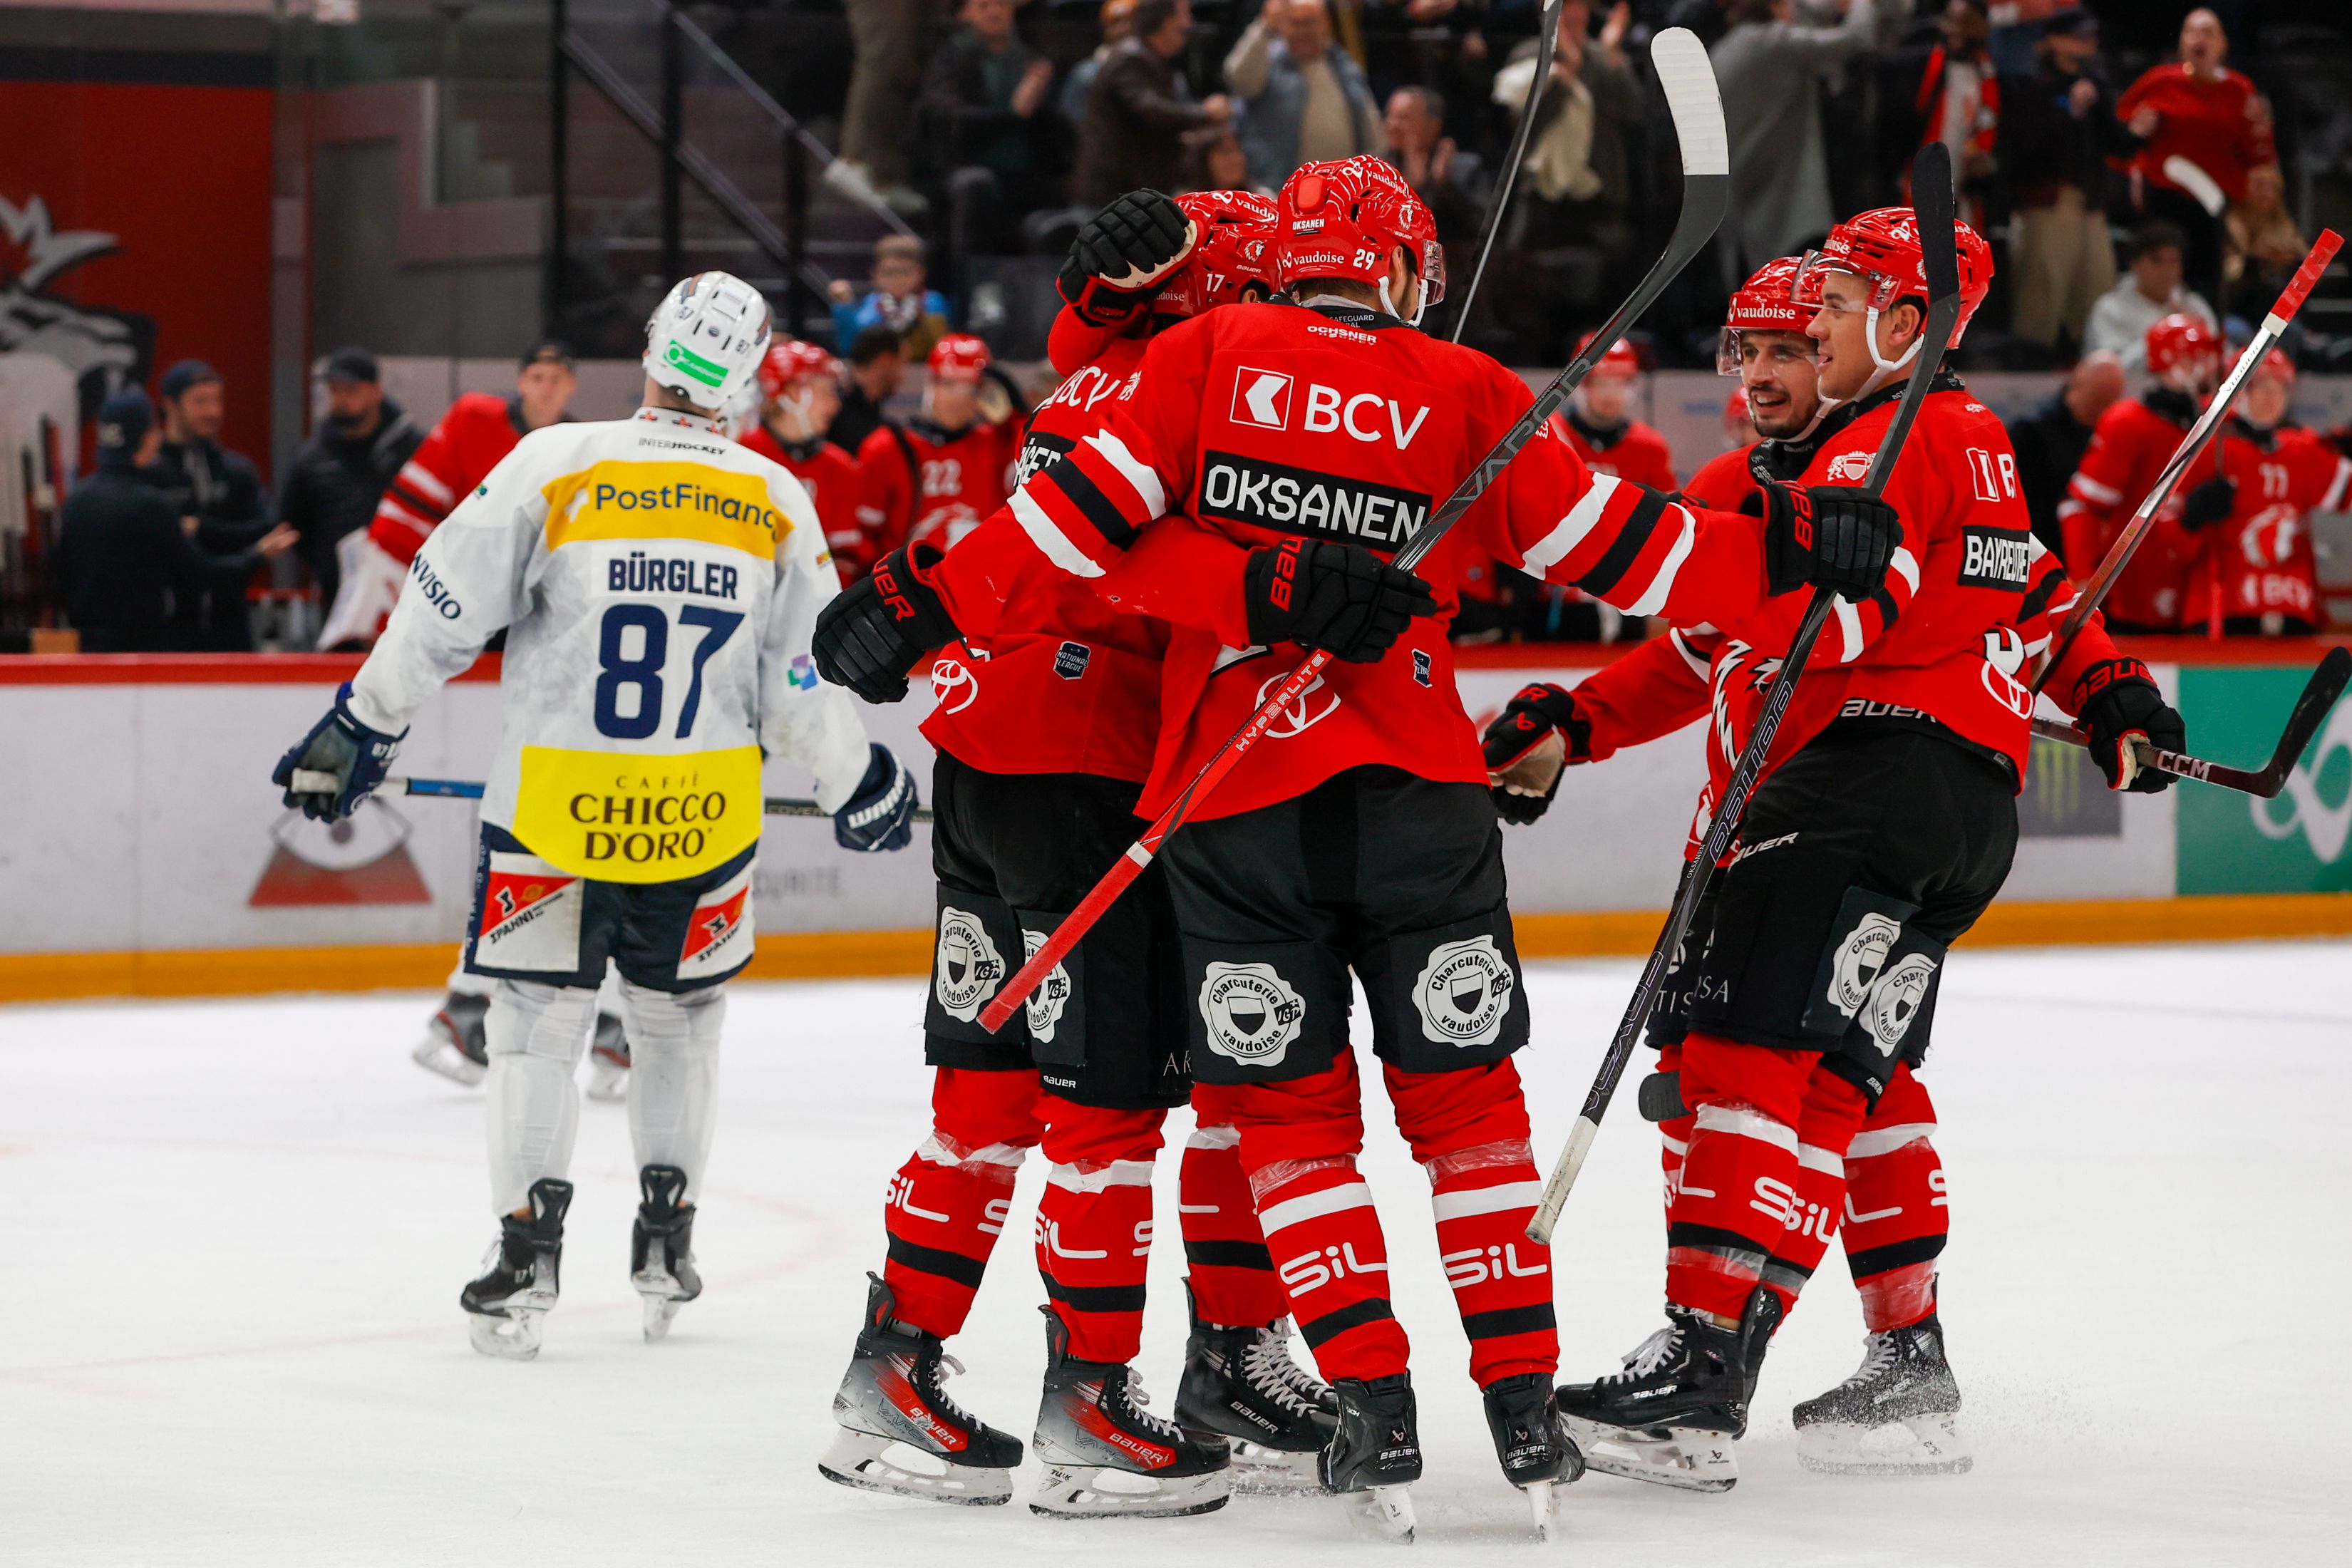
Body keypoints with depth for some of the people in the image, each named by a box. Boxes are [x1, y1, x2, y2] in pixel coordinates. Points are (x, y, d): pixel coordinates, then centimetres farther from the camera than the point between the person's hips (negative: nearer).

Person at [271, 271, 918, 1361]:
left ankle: (527, 1242, -2)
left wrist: (360, 730, 3)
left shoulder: (553, 464, -8)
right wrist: (860, 788, 19)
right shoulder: (775, 502, -1)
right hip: (701, 819, 2)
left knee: (539, 1021, 9)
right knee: (680, 1013, 21)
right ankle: (667, 1232, 20)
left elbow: (443, 615, -7)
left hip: (554, 813, -2)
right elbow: (804, 688, 2)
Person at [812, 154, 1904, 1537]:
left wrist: (927, 603, -3)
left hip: (1232, 807, 0)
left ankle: (1379, 1414, 0)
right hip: (1417, 793, 0)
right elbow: (1613, 549, 4)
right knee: (1464, 1096, 12)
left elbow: (1093, 514, -6)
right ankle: (1524, 1404, 9)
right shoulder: (1467, 395, 5)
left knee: (1295, 1111, 9)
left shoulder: (1204, 358, 3)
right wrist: (1786, 554, 12)